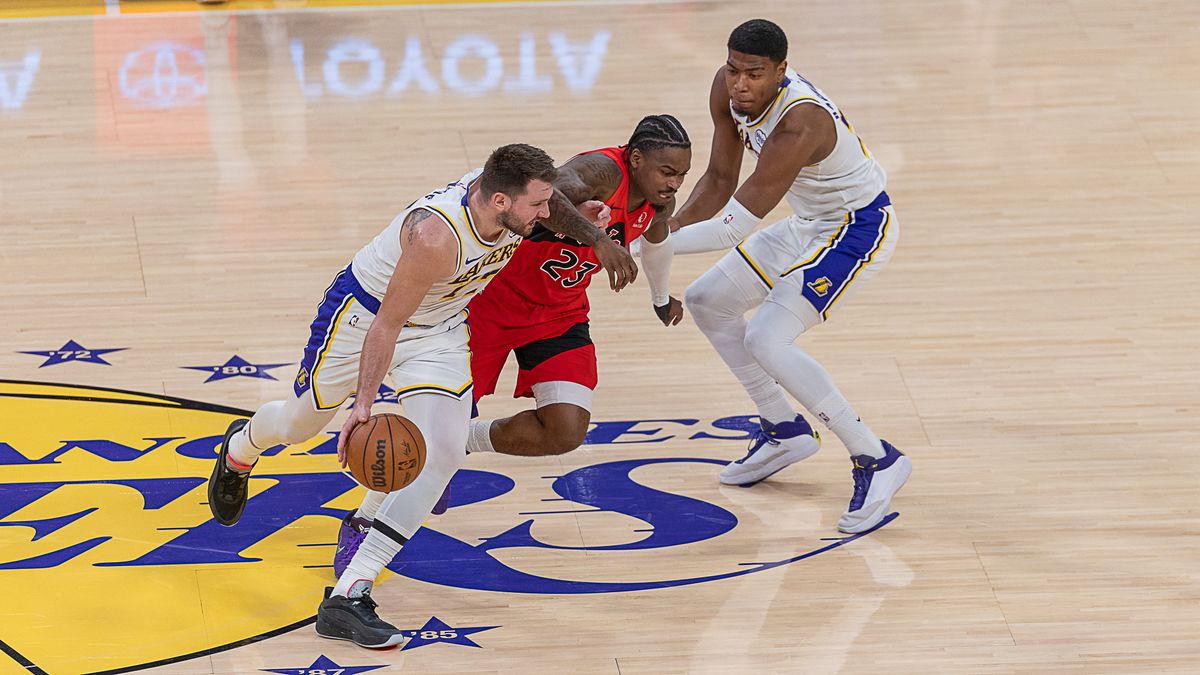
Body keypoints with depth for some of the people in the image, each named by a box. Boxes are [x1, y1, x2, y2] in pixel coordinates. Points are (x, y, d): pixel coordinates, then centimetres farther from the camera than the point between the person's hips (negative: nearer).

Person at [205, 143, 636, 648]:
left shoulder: (508, 190, -21)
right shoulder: (436, 237, -40)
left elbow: (548, 202, 8)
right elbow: (386, 325, -31)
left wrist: (597, 239, 13)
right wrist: (365, 402, -31)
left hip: (439, 329, 6)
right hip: (363, 313, -6)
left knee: (443, 455, -14)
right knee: (300, 424, 15)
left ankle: (347, 598, -13)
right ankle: (240, 450, 57)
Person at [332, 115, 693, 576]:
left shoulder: (659, 205, -4)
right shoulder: (602, 171, -28)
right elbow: (555, 192, -54)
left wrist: (662, 300, 40)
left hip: (559, 313, 6)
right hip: (496, 299, -6)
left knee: (566, 432, -14)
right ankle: (360, 524, 13)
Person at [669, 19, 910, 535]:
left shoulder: (801, 123, -36)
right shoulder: (728, 90, -11)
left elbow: (736, 226, -34)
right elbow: (720, 179, 2)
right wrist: (669, 228, -13)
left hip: (858, 230, -10)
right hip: (809, 223, 10)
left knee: (766, 339, -23)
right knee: (707, 302, 15)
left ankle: (876, 461, -17)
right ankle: (785, 431, 26)